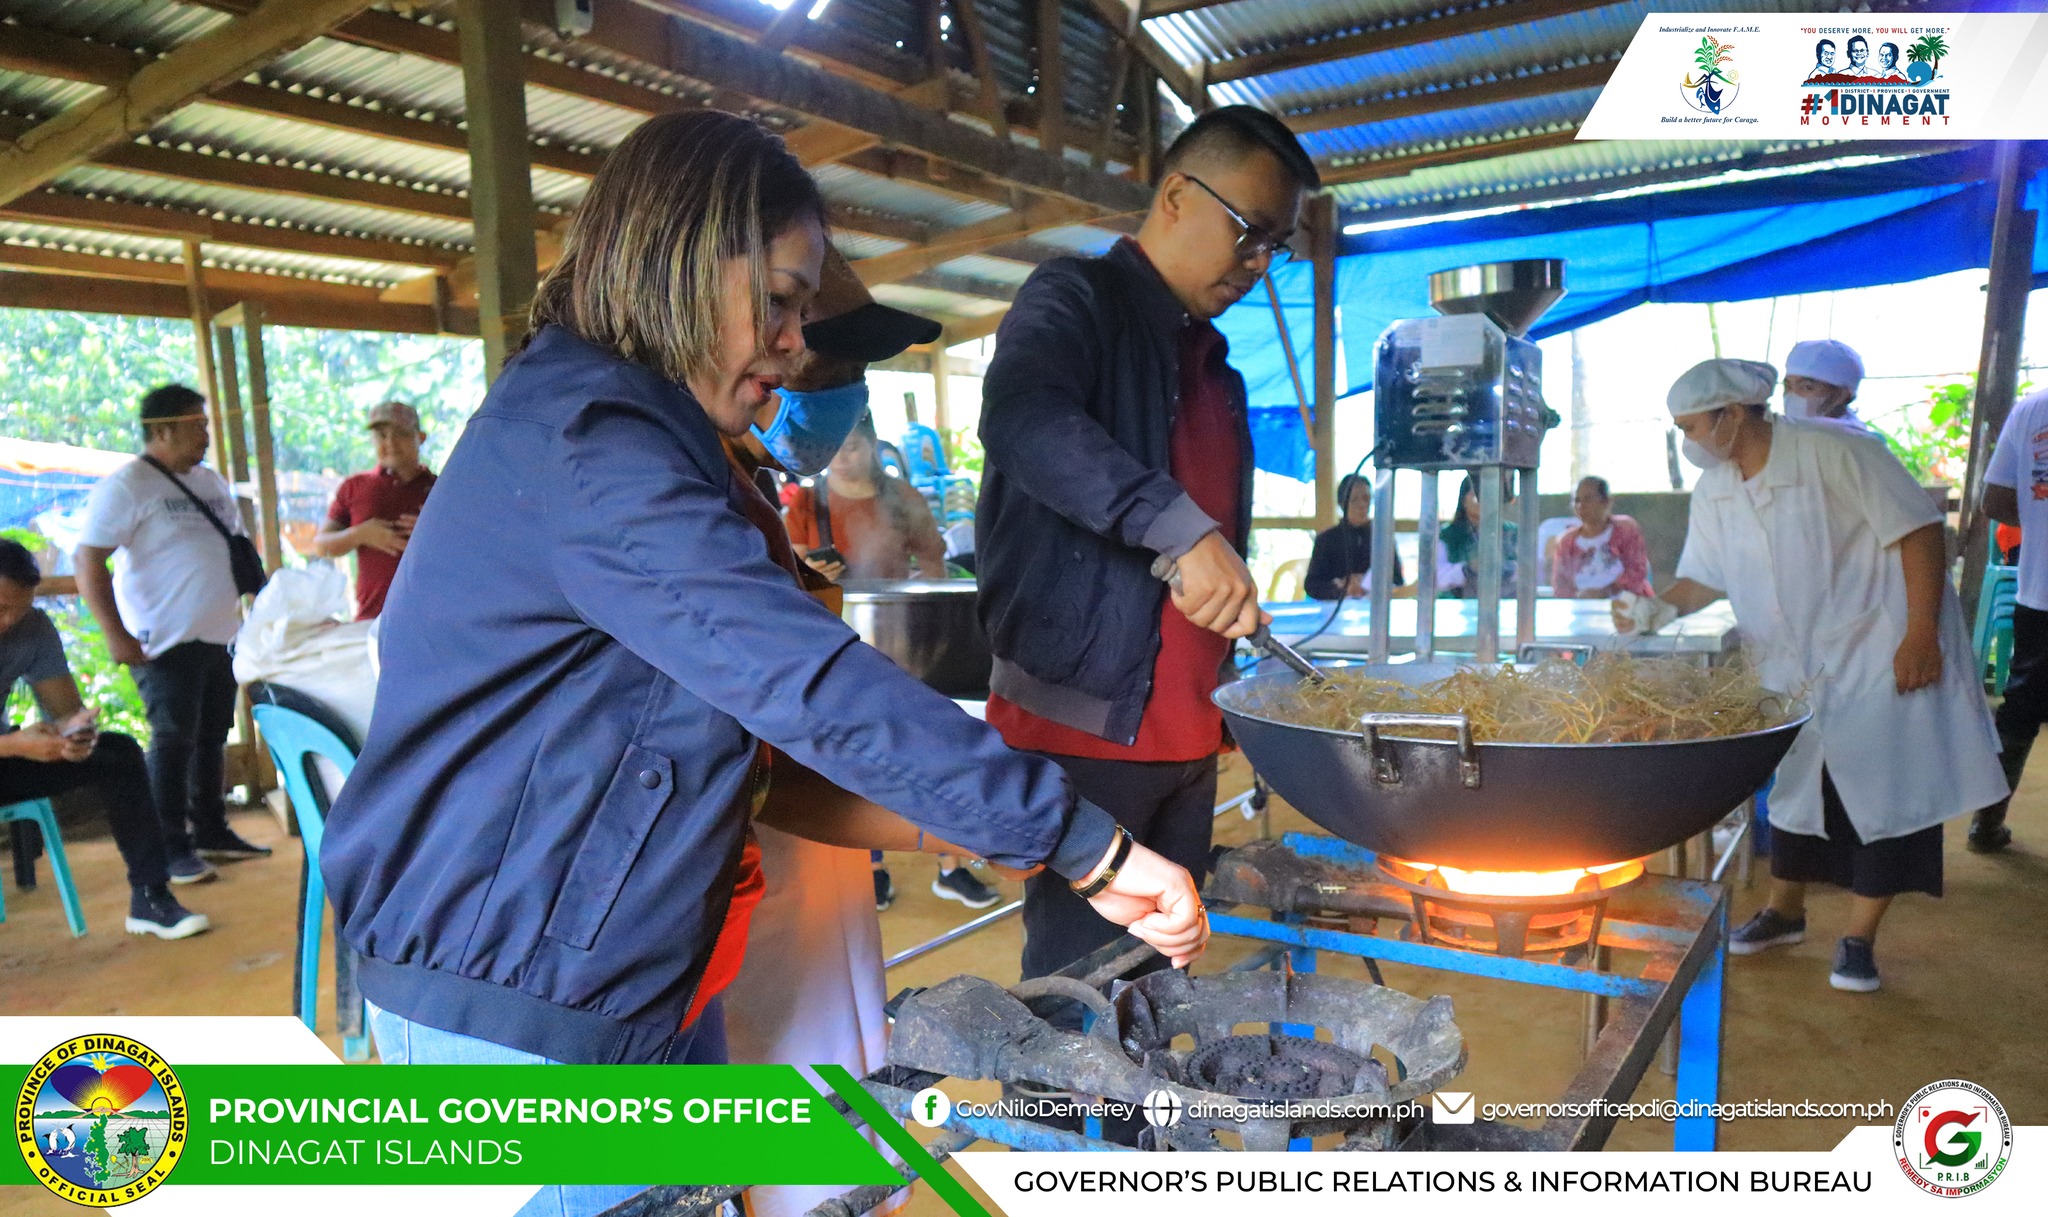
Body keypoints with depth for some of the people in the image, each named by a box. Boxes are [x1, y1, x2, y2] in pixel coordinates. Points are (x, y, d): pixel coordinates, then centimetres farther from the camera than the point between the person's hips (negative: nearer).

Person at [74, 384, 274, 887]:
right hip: (166, 642, -7)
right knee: (173, 741, -3)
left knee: (213, 736, 13)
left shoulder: (210, 481, 14)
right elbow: (88, 562, -15)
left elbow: (237, 543, 24)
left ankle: (212, 832, 25)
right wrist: (115, 635, -20)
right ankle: (172, 848, 7)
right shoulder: (126, 486, -10)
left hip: (218, 637, 7)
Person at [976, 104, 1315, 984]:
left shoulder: (1214, 365, 20)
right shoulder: (1076, 300, -5)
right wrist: (1181, 530, -35)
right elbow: (1020, 416, -28)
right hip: (1082, 719, -8)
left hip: (1188, 731, 8)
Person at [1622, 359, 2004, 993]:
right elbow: (1704, 578, 7)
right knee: (1794, 786, 15)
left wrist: (1922, 635, -21)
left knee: (1886, 794, 0)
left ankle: (1859, 939, 14)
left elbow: (1918, 529, -17)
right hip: (1795, 667, 6)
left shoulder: (1833, 451, -18)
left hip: (1880, 656, -6)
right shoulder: (1714, 492, 3)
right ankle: (1783, 912, 33)